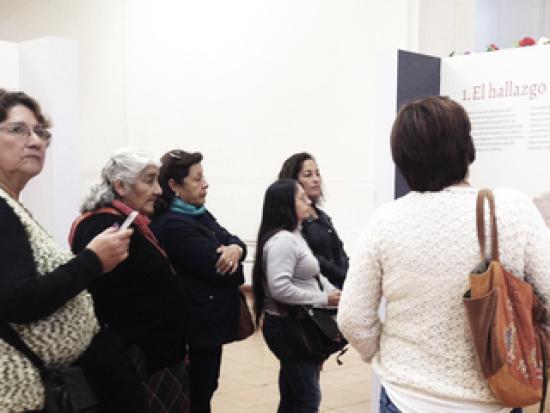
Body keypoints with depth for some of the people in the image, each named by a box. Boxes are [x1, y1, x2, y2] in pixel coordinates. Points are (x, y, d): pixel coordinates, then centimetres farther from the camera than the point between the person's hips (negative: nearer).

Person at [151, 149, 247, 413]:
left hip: (211, 321, 9)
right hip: (201, 324, -9)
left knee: (204, 389, 19)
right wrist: (228, 257, -2)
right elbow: (218, 270, -24)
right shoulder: (173, 225, -20)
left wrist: (235, 249, -18)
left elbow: (233, 241, 5)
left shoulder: (199, 214, 10)